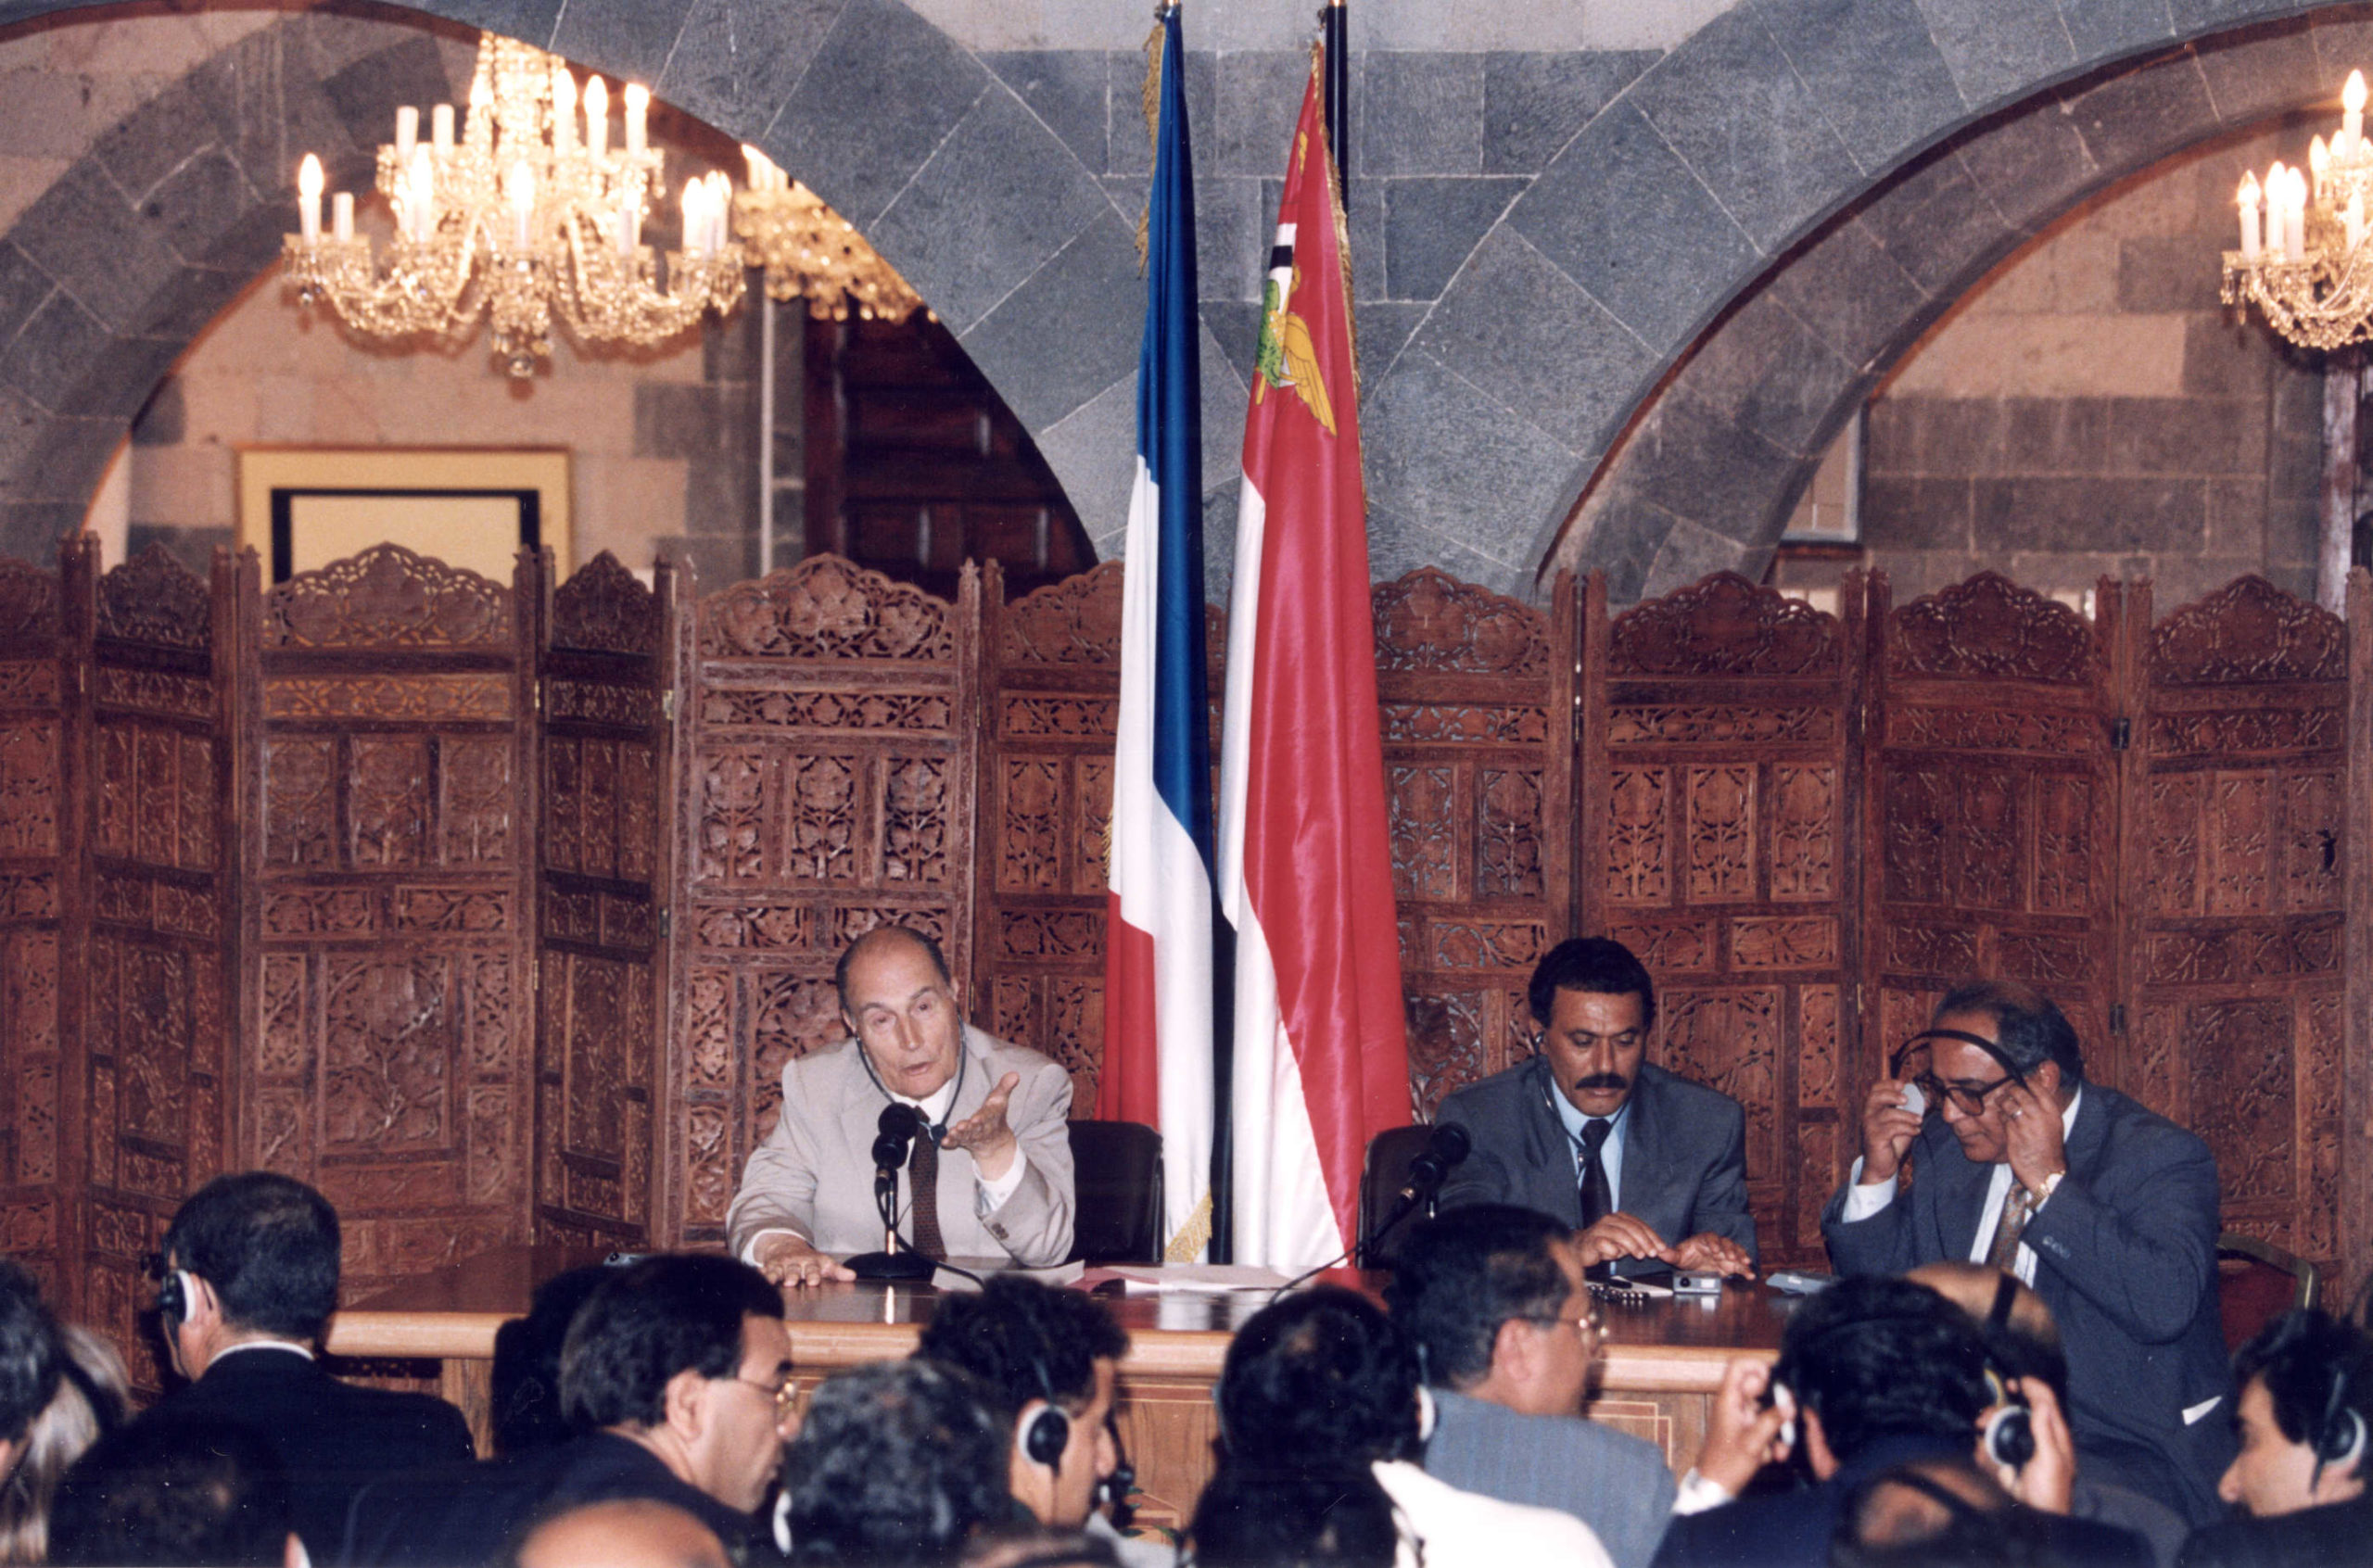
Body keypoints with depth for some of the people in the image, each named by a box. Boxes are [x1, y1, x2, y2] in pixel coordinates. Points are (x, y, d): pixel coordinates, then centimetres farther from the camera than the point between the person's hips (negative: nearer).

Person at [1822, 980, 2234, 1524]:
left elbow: (2166, 1305, -26)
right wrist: (1878, 1170, 2)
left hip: (2131, 1452, -6)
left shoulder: (2161, 1157, -9)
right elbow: (1875, 1280, 20)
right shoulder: (1949, 1148, 10)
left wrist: (2050, 1184, -23)